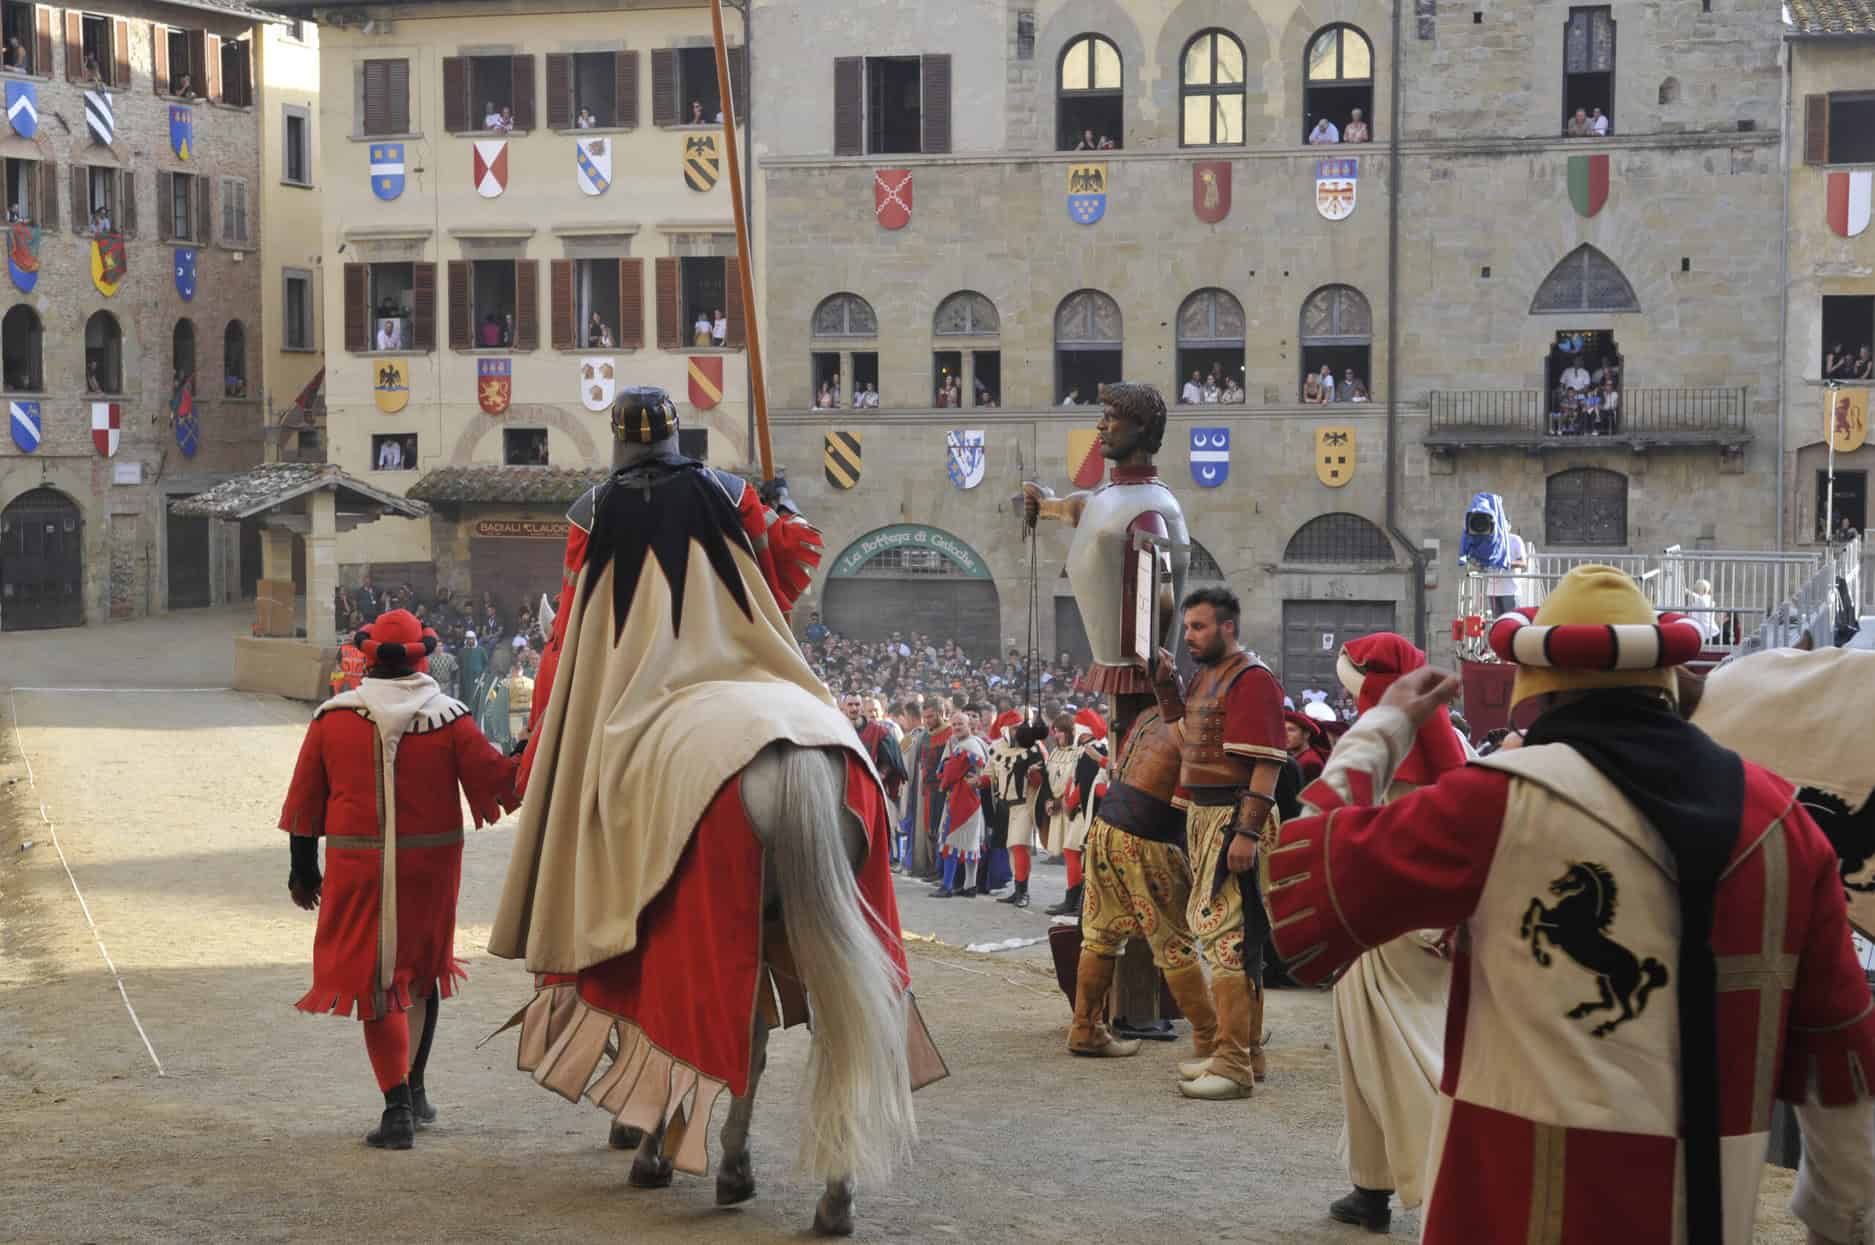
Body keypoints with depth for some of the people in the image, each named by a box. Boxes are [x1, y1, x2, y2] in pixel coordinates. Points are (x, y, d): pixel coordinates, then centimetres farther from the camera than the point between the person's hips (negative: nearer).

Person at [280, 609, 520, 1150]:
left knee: (376, 983, 3)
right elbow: (499, 781, -6)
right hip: (431, 865, 1)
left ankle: (398, 1107, -4)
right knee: (422, 970, 21)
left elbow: (306, 801, 4)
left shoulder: (332, 718, -3)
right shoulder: (448, 718, -6)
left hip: (358, 869, -1)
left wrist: (303, 869, 14)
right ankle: (414, 1087, 31)